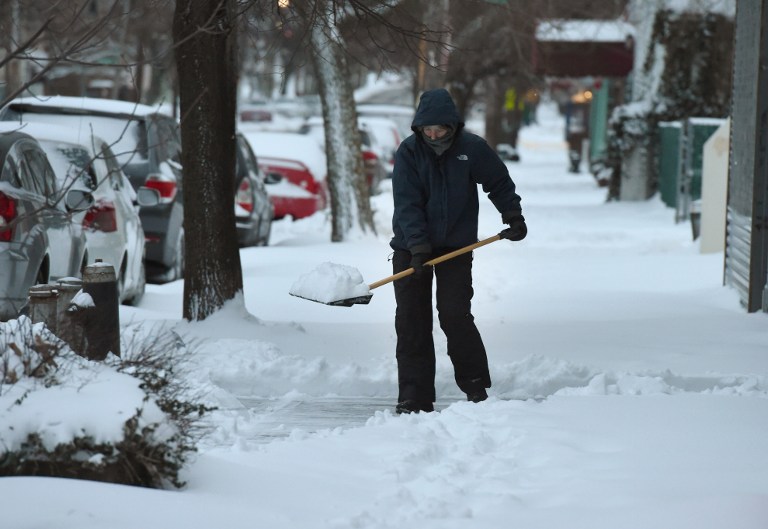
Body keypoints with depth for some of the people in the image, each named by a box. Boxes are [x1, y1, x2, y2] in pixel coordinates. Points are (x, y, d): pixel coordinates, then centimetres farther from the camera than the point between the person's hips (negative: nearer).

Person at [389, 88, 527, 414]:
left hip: (456, 247, -1)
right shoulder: (409, 152, -8)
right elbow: (407, 203, -14)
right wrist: (419, 246, -22)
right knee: (410, 322, 0)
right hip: (411, 249, 1)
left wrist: (513, 217, 3)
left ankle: (475, 385, 6)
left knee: (455, 316, -12)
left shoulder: (472, 148, -7)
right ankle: (415, 398, 5)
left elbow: (499, 184, 9)